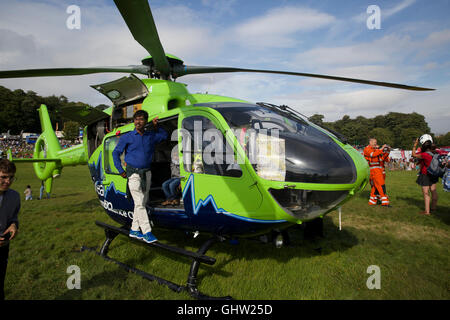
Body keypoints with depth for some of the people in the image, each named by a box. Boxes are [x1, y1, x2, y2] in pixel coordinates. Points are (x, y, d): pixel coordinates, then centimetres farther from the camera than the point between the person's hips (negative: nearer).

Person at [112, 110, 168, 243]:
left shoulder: (151, 136, 7)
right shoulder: (127, 137, -3)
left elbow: (164, 135, 24)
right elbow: (116, 153, 4)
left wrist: (156, 126, 8)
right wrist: (121, 171, -1)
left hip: (147, 173, 5)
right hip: (133, 173, -4)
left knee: (142, 202, 9)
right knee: (139, 203, -8)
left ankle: (134, 230, 22)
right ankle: (147, 232, -4)